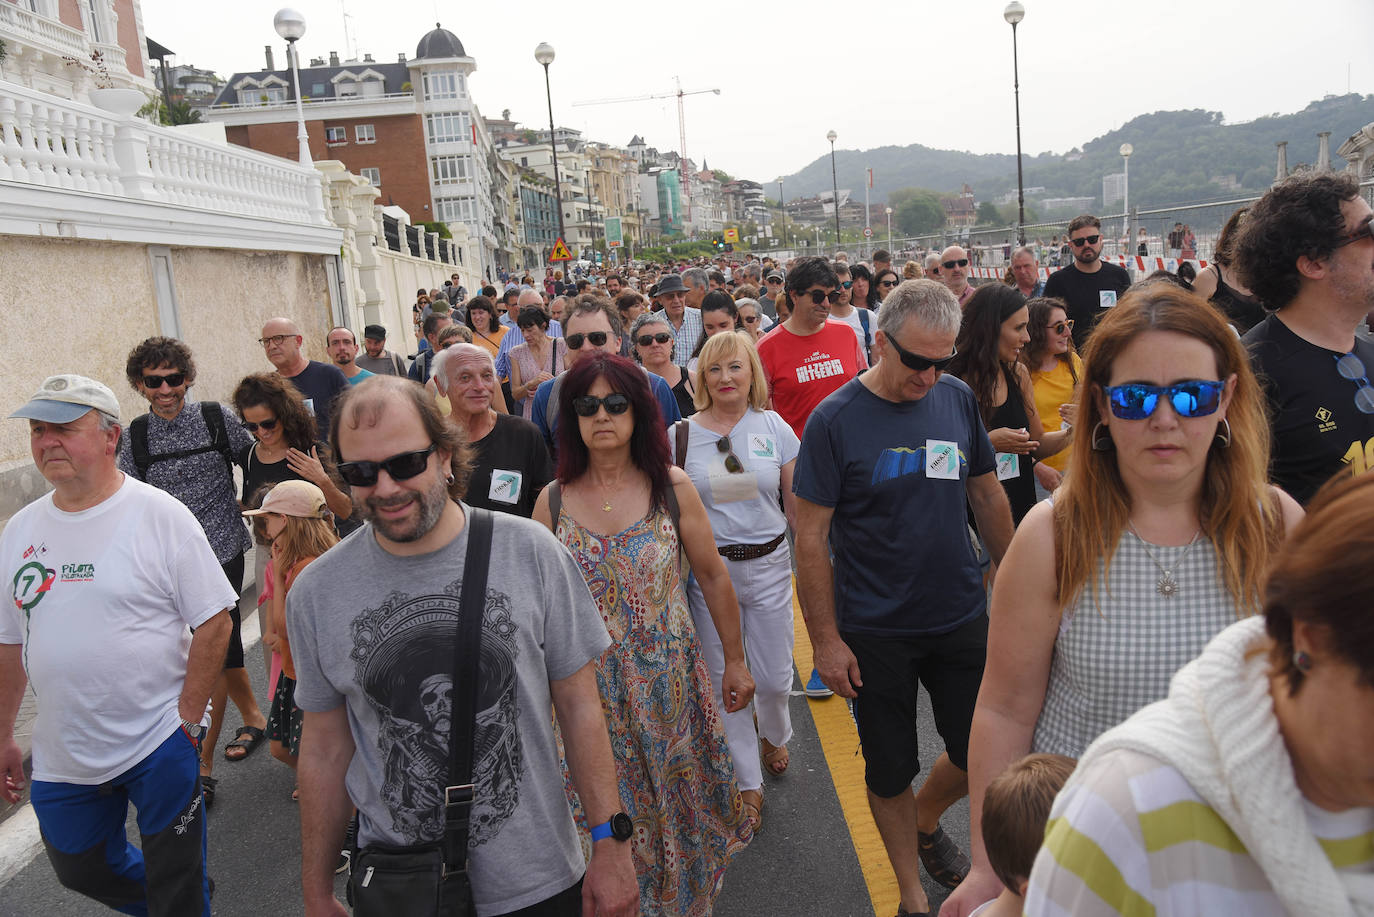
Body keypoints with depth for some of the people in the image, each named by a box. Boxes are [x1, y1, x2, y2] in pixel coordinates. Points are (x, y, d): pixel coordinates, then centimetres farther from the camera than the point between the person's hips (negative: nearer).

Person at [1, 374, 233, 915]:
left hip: (159, 745, -5)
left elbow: (214, 623, -12)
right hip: (60, 758, 6)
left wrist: (188, 720, -14)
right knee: (80, 870, 21)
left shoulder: (160, 515, -12)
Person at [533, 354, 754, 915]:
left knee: (681, 800, 14)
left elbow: (713, 578, 1)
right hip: (591, 686, 1)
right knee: (613, 811, 12)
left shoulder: (671, 488, -6)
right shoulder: (553, 501, -4)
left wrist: (735, 661, 5)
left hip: (671, 678, 0)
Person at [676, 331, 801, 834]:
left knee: (774, 678, 6)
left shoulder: (774, 427, 0)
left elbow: (798, 501, 5)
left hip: (769, 565, 0)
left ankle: (775, 735, 42)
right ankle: (748, 782, 27)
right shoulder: (682, 434, -2)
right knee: (725, 680, 8)